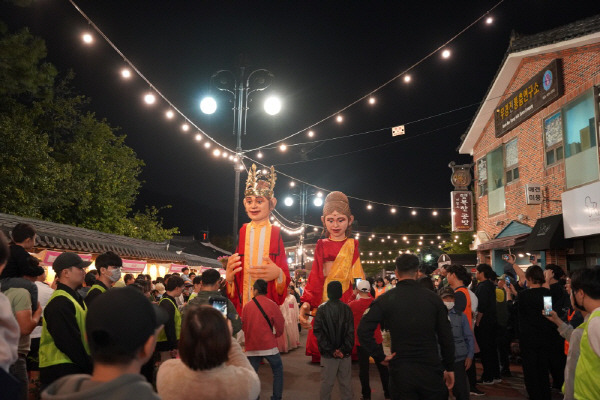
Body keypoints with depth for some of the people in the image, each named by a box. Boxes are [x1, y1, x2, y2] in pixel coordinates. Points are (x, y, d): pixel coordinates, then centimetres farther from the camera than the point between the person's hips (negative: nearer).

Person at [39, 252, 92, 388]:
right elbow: (70, 341, -22)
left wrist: (89, 363, 10)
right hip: (60, 370, -10)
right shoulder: (60, 303, -18)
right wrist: (89, 367, -16)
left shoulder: (74, 297, 16)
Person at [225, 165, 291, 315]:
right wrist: (229, 277, -16)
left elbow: (286, 277, -4)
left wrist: (278, 274, -25)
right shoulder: (242, 232, 3)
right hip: (243, 305, 2)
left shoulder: (275, 233, -3)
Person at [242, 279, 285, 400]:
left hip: (252, 346, 2)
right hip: (269, 344, -2)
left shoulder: (247, 306, -3)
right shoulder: (272, 304, -9)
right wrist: (277, 334, 14)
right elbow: (280, 323, -6)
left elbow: (243, 325, 5)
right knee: (278, 370, 15)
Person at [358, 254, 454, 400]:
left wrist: (380, 357, -6)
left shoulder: (385, 299, -7)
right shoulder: (433, 298, -3)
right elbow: (446, 337, 0)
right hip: (430, 371, 1)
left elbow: (363, 331, -15)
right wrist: (449, 368, 9)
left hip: (400, 371, 0)